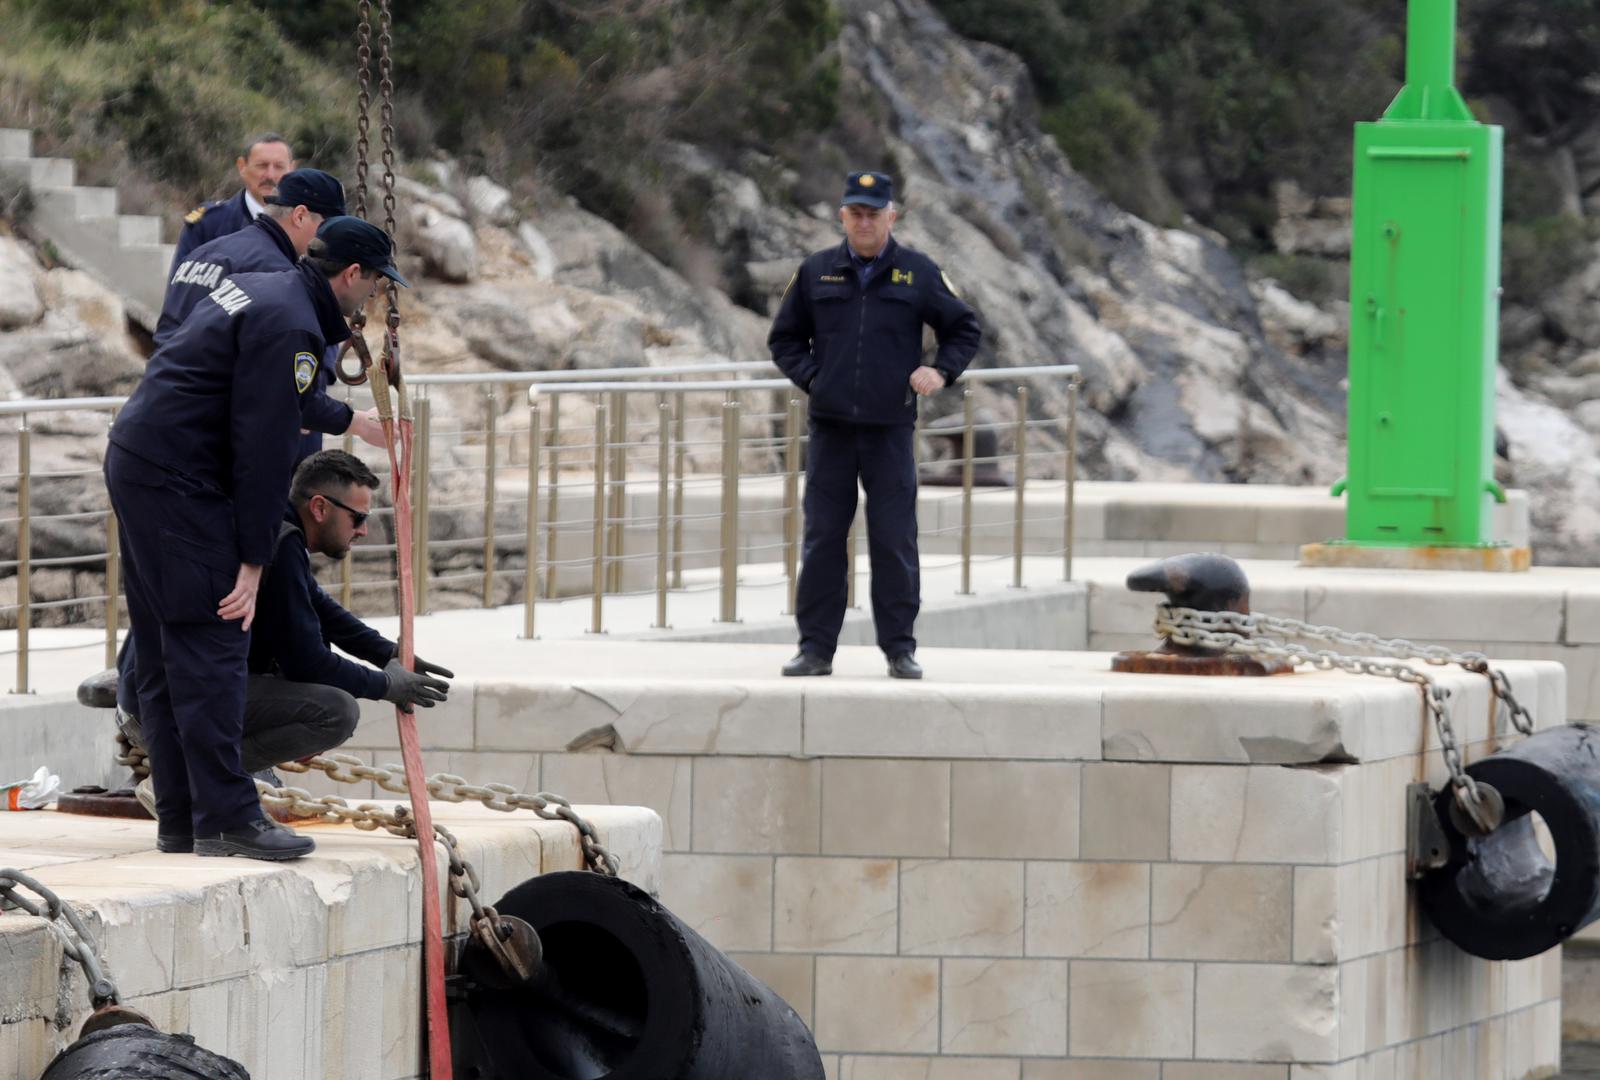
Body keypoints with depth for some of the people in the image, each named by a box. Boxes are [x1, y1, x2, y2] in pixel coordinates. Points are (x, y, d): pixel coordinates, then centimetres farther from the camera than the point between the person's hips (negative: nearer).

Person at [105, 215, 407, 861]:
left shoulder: (255, 290, 17)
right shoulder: (290, 326, -15)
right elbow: (265, 448, -18)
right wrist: (253, 561, -17)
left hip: (133, 463, 11)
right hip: (178, 484, -11)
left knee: (162, 655, 11)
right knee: (211, 648, -11)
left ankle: (180, 819, 14)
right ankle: (225, 818, -14)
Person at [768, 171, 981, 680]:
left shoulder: (918, 274, 4)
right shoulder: (816, 273, 8)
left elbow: (964, 329, 14)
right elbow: (785, 338, 18)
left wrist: (941, 372, -2)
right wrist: (809, 376, 2)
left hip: (891, 428, -1)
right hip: (830, 427, 1)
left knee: (894, 542, -1)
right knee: (822, 539, 2)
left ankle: (900, 649, 6)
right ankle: (816, 647, 7)